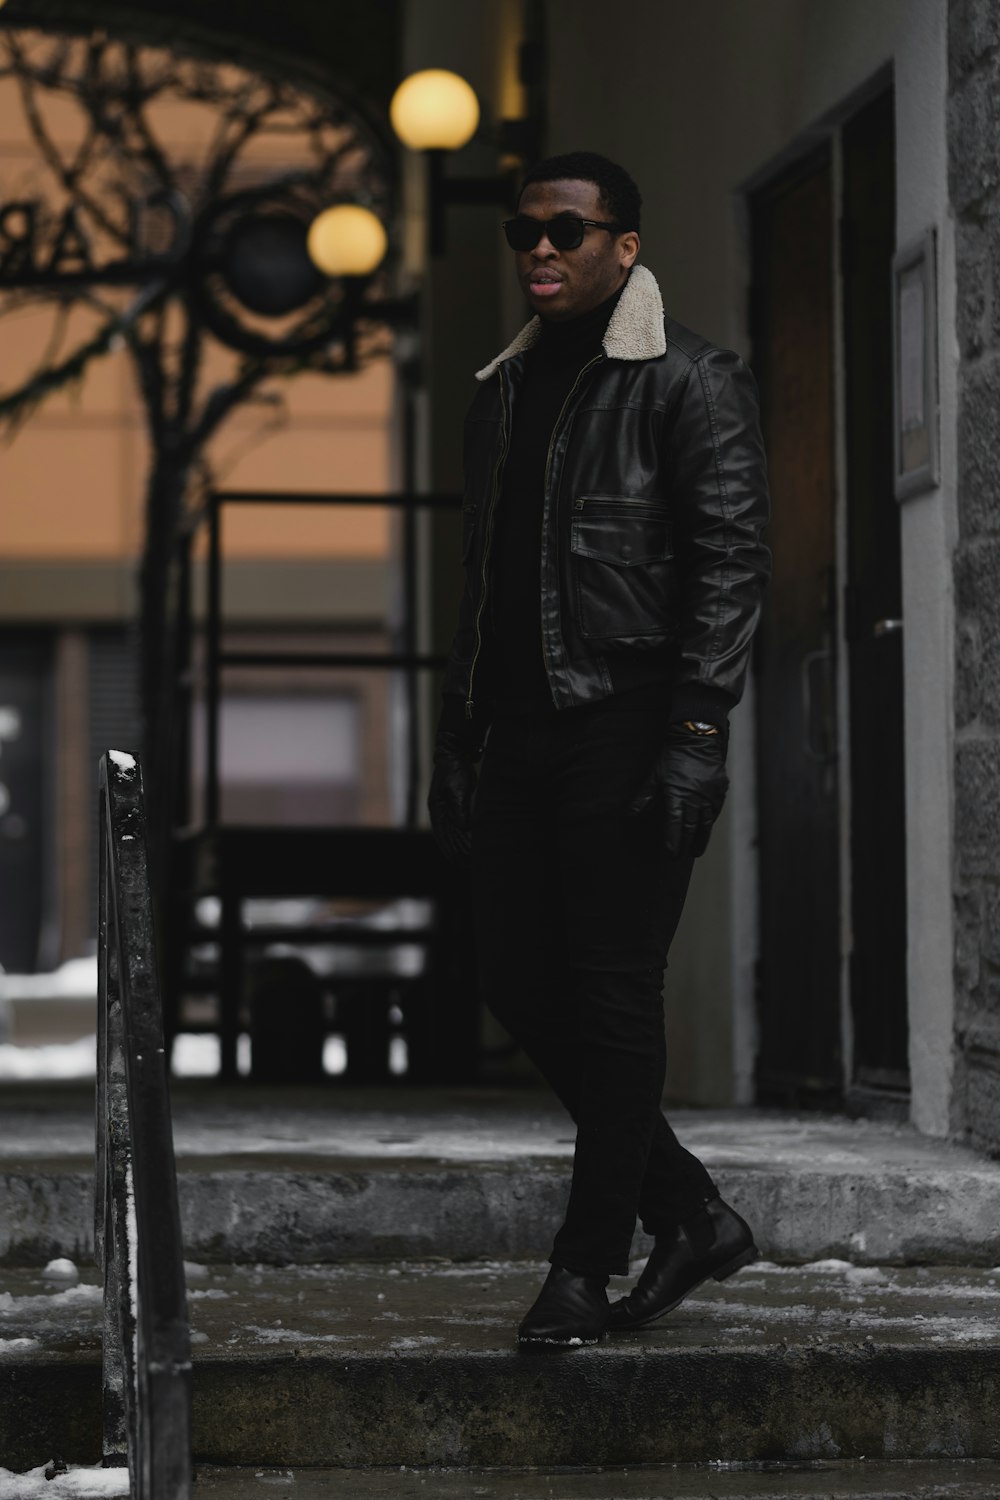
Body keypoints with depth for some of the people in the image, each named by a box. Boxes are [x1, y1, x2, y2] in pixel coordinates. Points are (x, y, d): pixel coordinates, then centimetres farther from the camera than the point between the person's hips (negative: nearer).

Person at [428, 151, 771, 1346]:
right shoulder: (504, 394, 18)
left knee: (614, 997, -4)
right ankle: (693, 1215, 17)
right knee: (521, 985, 5)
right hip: (520, 731, 7)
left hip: (629, 730, -7)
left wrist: (697, 734, -19)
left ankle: (588, 1263, 5)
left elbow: (729, 565, -11)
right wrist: (456, 744, 17)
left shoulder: (690, 383, -3)